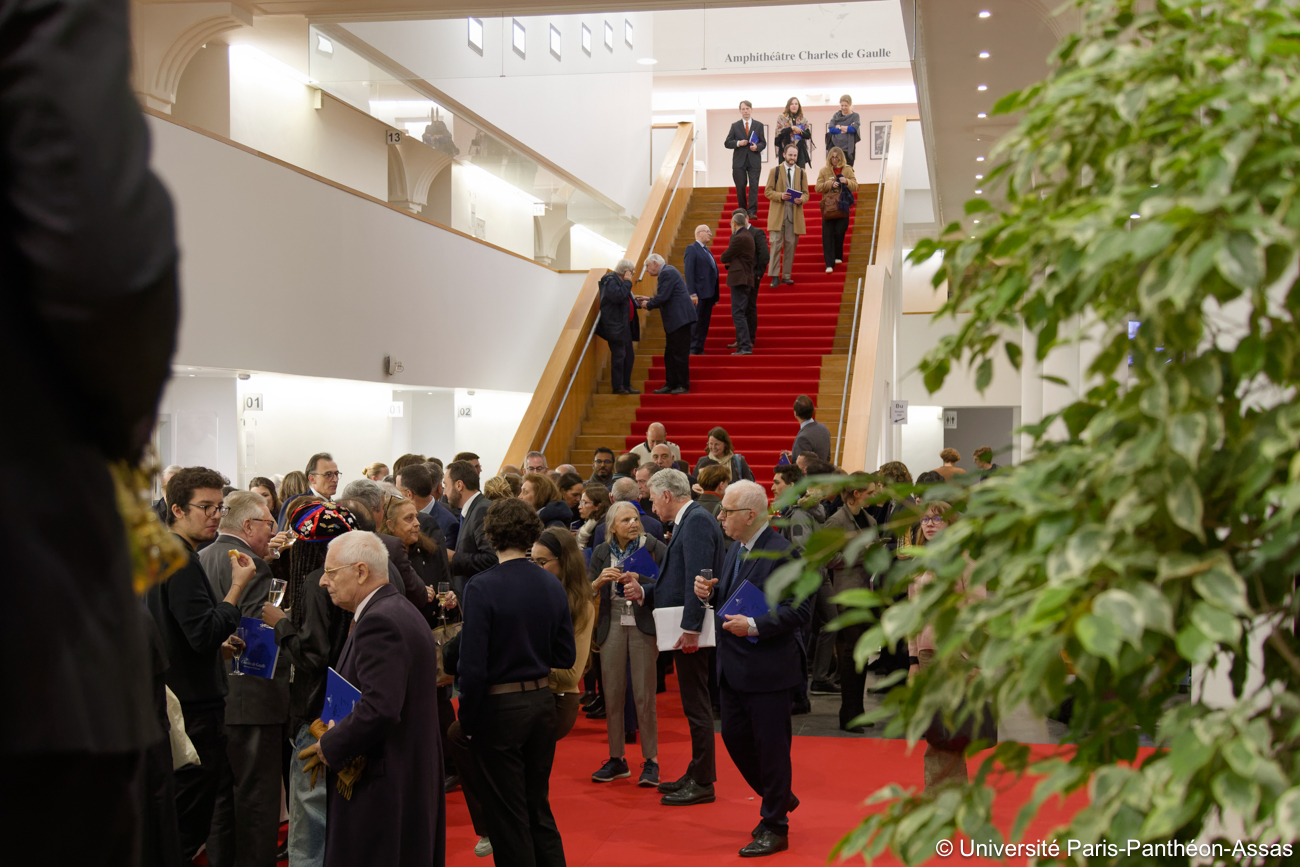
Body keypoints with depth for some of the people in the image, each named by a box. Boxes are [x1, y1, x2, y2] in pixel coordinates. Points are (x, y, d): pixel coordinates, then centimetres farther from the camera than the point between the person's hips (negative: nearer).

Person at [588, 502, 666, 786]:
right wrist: (600, 581, -15)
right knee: (612, 695, 5)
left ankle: (650, 761, 5)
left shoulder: (655, 548, -2)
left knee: (644, 696, -5)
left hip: (643, 624, -3)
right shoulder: (602, 553, 8)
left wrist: (640, 581, -21)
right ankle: (616, 760, 17)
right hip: (612, 625, 3)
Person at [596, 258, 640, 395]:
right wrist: (628, 282, -17)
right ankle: (617, 387, -3)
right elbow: (618, 296, -27)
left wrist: (636, 302, 9)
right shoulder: (610, 281, -12)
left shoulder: (620, 281, 18)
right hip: (615, 326, -10)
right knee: (619, 356, -8)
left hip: (624, 326, 10)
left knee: (628, 357, 11)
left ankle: (626, 386, 16)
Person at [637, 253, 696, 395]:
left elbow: (663, 297, -20)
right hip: (674, 320, 11)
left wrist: (648, 305, -5)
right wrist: (649, 300, 14)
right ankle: (670, 385, 16)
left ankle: (683, 386, 0)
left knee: (680, 354, -6)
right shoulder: (667, 272, 19)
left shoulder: (667, 273, -13)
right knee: (670, 354, 12)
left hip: (679, 318, -11)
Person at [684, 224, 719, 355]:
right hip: (699, 293, -8)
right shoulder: (692, 249, -4)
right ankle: (692, 349, -3)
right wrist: (692, 293, -20)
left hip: (709, 294, 8)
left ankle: (699, 349, 12)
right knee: (696, 321, -7)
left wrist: (715, 295, 14)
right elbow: (689, 272, -12)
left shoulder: (707, 251, 21)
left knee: (705, 322, 8)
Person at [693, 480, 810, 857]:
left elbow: (799, 610, -20)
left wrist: (755, 626, -26)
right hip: (733, 667, 9)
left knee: (770, 746, 2)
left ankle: (775, 828, 16)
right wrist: (710, 591, 0)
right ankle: (779, 798, 35)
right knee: (734, 737, 14)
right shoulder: (735, 548, 10)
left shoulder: (784, 553, -17)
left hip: (767, 669, -9)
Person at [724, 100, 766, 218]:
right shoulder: (735, 126, 9)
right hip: (739, 161, 1)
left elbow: (763, 143, 11)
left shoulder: (758, 125, 10)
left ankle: (752, 211, -11)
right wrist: (738, 143, -12)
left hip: (754, 160, -1)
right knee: (740, 187, 3)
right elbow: (727, 143, 6)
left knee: (754, 185, -10)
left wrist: (757, 147, -11)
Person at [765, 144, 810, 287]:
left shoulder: (802, 173, 13)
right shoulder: (775, 171, 7)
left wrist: (801, 199, -11)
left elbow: (806, 194, 12)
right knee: (776, 244, -8)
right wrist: (780, 196, -16)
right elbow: (768, 191, 2)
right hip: (778, 213, -2)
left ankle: (786, 276, 6)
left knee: (790, 245, 1)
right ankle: (775, 276, -7)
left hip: (795, 213, 2)